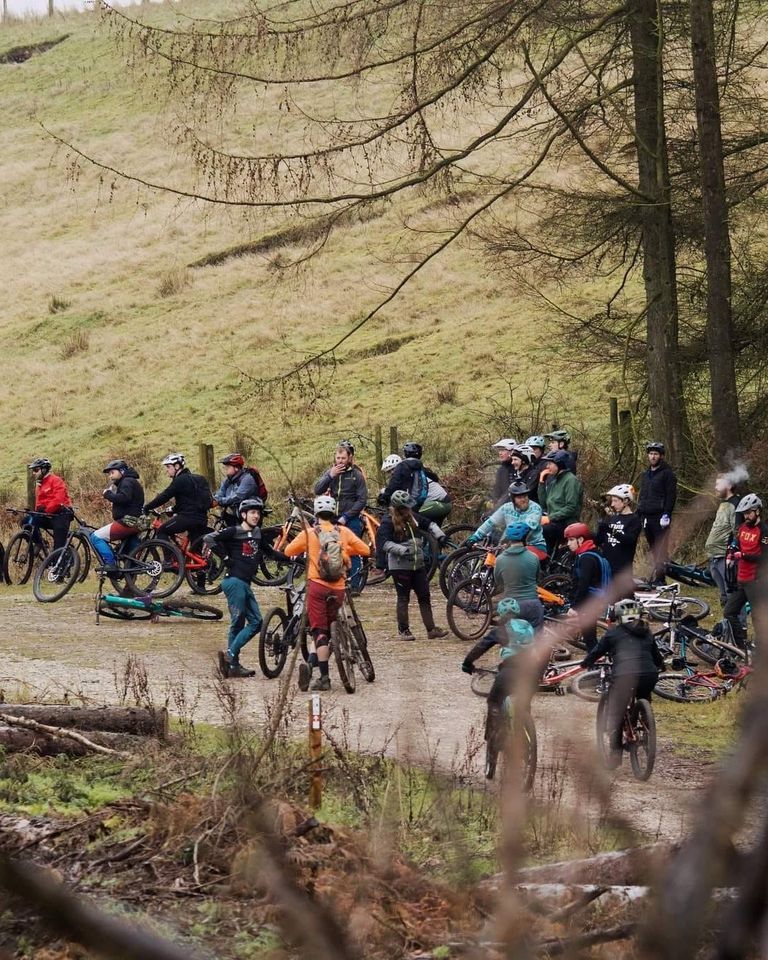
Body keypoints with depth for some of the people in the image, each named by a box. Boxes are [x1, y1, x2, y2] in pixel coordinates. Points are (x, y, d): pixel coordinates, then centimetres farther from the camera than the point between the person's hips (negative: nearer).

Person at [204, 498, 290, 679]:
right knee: (237, 622, -9)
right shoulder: (234, 532, -7)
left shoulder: (257, 533, 16)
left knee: (256, 622, 4)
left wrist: (290, 558, 16)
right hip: (234, 581, -8)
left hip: (245, 584, 8)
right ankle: (232, 661, -6)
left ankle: (230, 655, 5)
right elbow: (208, 539, -15)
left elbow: (270, 552, 26)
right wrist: (225, 557, -13)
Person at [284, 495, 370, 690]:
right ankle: (313, 664, -4)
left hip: (317, 586, -2)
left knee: (320, 631, 0)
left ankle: (324, 677, -11)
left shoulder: (309, 533, -2)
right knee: (328, 630, 14)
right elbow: (366, 550, 6)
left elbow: (288, 551, 7)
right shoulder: (343, 532, 2)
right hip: (338, 589, 2)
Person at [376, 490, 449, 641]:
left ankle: (431, 629, 10)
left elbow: (429, 524, 26)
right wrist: (403, 550, -28)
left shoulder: (412, 517, 10)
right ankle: (403, 631, 10)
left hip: (418, 564, 7)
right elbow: (383, 542, -22)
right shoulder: (388, 522, -12)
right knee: (403, 598, 0)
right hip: (400, 565, -7)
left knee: (424, 597, 7)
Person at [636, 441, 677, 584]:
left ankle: (657, 577, -16)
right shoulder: (646, 474, 20)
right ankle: (660, 578, 11)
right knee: (653, 548, 8)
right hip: (647, 516, 8)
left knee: (660, 548, -11)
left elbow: (671, 496, -9)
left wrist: (666, 514, -16)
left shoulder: (667, 473, -3)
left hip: (660, 517, -8)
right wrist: (639, 513, 18)